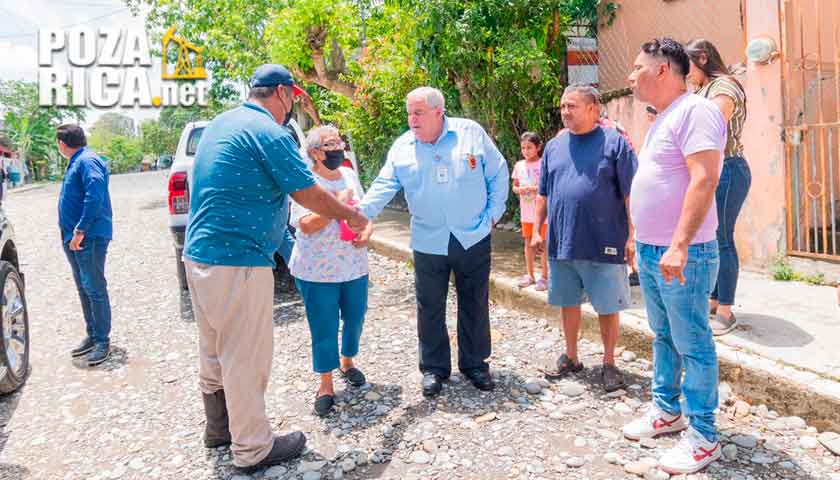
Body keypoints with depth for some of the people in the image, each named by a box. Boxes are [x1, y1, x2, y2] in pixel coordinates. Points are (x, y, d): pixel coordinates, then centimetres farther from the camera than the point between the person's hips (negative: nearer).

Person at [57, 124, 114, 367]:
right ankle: (92, 335, 26)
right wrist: (71, 232, 18)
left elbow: (95, 196, -24)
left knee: (95, 289, -5)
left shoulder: (87, 161, -14)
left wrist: (80, 230, -24)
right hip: (73, 237, 10)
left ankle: (103, 341, 3)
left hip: (90, 237, -10)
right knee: (84, 289, 15)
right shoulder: (76, 162, 17)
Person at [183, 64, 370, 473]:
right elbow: (310, 195, -10)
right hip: (238, 261, -10)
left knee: (214, 351, 21)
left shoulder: (220, 124, 15)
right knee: (246, 358, 2)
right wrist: (351, 216, 6)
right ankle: (252, 449, 16)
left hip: (200, 255, 10)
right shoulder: (269, 133, -14)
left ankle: (219, 427, 37)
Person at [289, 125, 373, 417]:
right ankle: (326, 385, 17)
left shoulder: (349, 174, 9)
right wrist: (338, 203, -22)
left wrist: (367, 232, -6)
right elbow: (306, 225, -19)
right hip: (317, 271, -6)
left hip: (354, 266, 6)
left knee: (355, 319, 16)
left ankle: (347, 362, 42)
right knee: (324, 327, 1)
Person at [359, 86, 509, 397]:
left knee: (475, 305, 10)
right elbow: (385, 186, -4)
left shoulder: (471, 133, -3)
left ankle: (475, 364, 28)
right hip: (429, 243, 1)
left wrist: (493, 214, -1)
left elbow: (498, 174, 3)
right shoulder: (402, 147, 1)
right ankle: (434, 368, 24)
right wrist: (362, 212, -21)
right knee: (430, 309, 7)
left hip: (474, 239, -1)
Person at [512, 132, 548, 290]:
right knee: (528, 242, 13)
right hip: (526, 211, 5)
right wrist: (519, 190, -9)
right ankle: (529, 274, 25)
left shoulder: (543, 165, -9)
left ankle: (545, 276, 12)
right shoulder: (519, 165, 6)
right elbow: (514, 186, 13)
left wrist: (535, 189, -22)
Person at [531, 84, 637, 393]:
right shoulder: (554, 146, 10)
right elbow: (544, 195, 16)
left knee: (608, 307, 6)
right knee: (568, 303, 15)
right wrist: (537, 231, 12)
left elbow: (631, 195, -6)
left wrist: (632, 236, -10)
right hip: (561, 244, 5)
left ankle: (609, 364, 23)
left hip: (604, 245, -4)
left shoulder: (614, 142, -4)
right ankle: (571, 358, 31)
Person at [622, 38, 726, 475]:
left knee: (692, 345, -1)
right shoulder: (662, 120, 17)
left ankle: (703, 437, 11)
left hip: (681, 254, -10)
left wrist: (679, 246, -29)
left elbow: (704, 180, -23)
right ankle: (667, 411, 32)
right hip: (650, 251, 10)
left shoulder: (695, 111, -13)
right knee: (664, 337, 18)